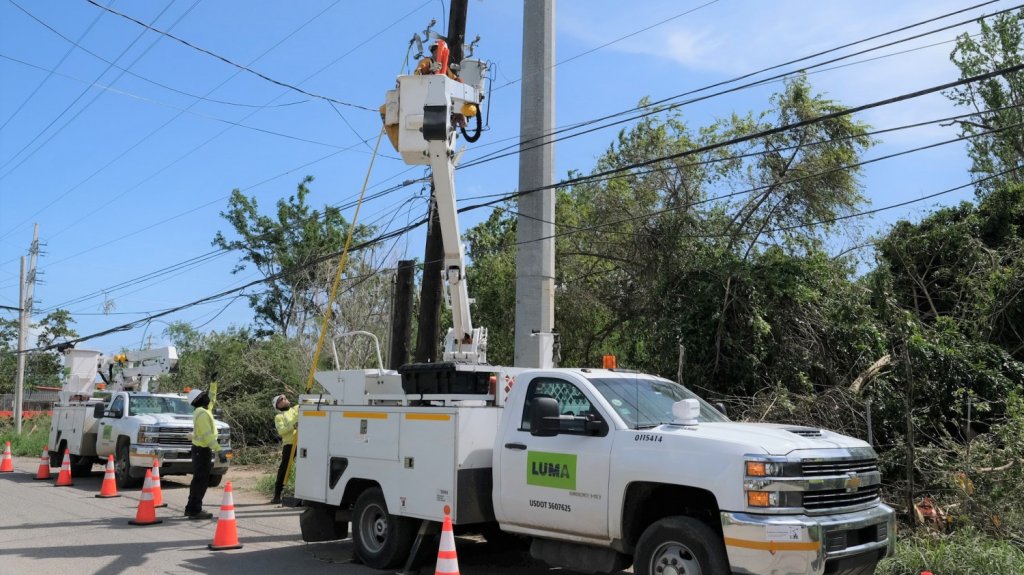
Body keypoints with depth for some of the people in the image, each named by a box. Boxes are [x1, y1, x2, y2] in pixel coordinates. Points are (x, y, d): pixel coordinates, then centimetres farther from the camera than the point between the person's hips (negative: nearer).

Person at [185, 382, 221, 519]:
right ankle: (194, 510, -7)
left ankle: (191, 508, 22)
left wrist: (214, 383, 26)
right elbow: (208, 435, -24)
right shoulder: (202, 414, -17)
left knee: (199, 480, 15)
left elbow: (211, 398, 30)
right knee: (201, 481, -8)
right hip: (202, 450, -10)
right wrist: (218, 450, -26)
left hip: (200, 449, 10)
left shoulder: (202, 411, 12)